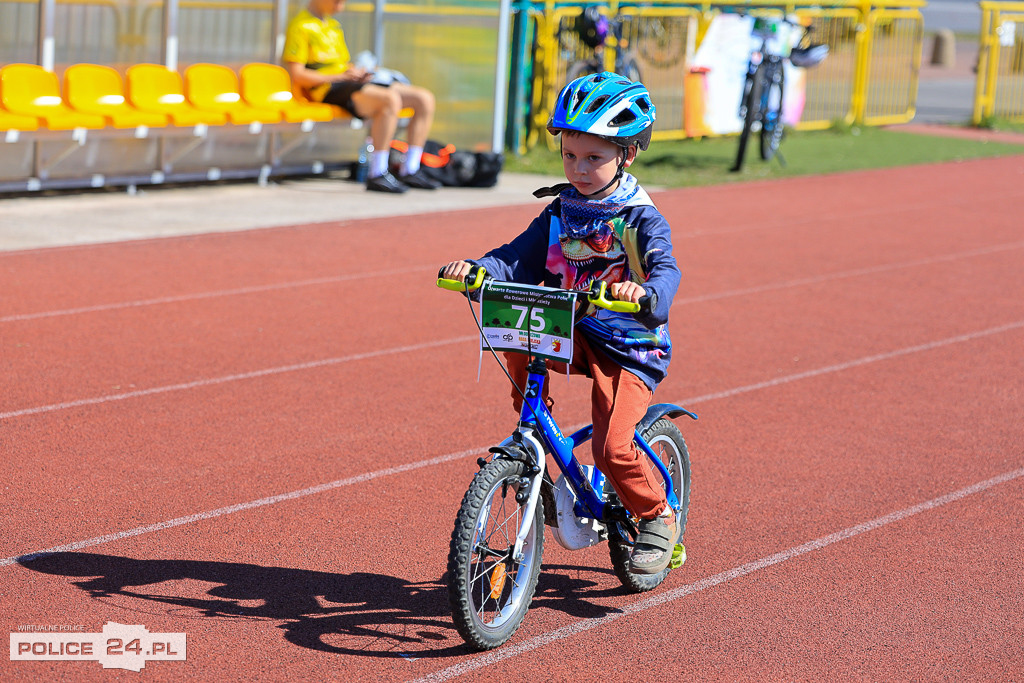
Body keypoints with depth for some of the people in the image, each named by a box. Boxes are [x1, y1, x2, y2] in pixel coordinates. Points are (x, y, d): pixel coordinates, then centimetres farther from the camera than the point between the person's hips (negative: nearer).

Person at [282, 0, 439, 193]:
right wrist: (341, 76, -14)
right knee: (391, 99, -35)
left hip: (355, 84, 9)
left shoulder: (334, 26, 25)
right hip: (329, 90, -9)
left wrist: (358, 72, 6)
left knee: (424, 98, -4)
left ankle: (410, 171, -3)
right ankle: (377, 175, -33)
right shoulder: (299, 26, -4)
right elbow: (297, 76, -13)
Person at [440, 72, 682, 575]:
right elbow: (518, 259, -1)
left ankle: (657, 519, 8)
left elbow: (665, 269, -26)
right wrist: (476, 268, -22)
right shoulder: (559, 213, 6)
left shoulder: (640, 218, -10)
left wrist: (645, 293, -50)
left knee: (612, 448, -20)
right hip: (572, 334, 5)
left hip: (629, 345, -5)